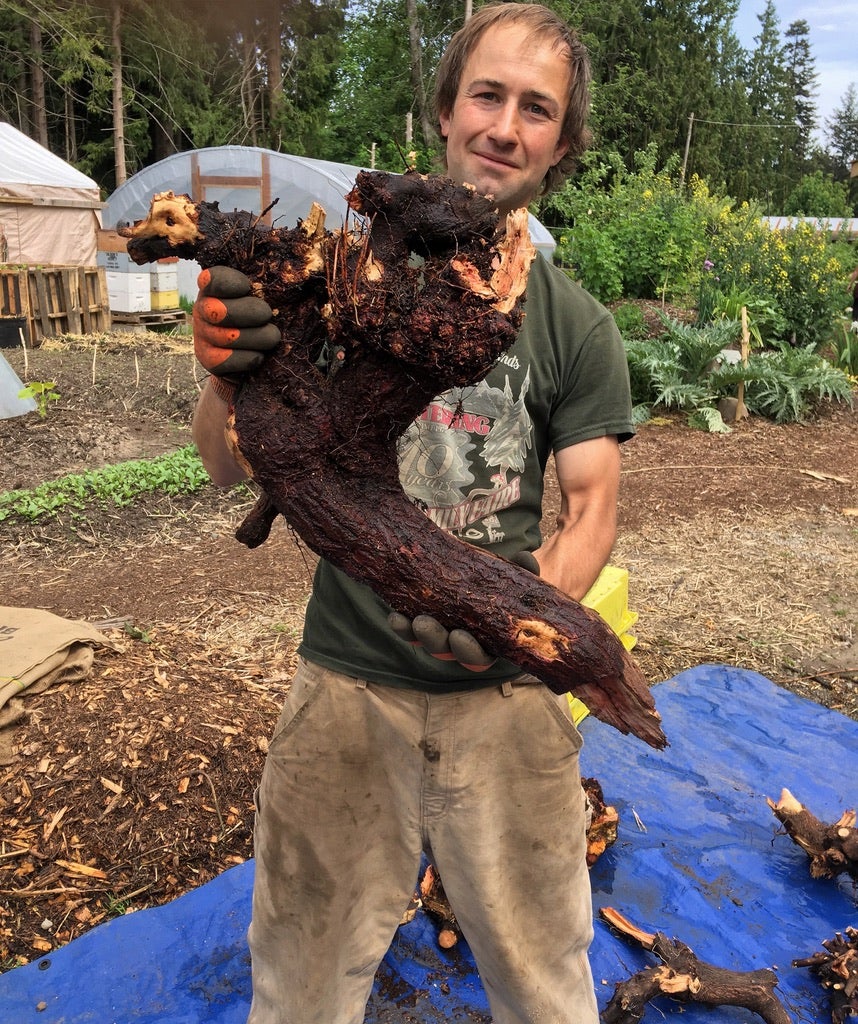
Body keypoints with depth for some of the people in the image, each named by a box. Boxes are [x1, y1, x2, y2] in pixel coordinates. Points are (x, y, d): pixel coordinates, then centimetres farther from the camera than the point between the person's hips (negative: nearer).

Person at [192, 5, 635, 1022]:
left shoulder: (575, 324, 2)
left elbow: (592, 508, 1)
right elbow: (233, 465, 0)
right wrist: (226, 375, -23)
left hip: (508, 692, 1)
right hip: (347, 680, 0)